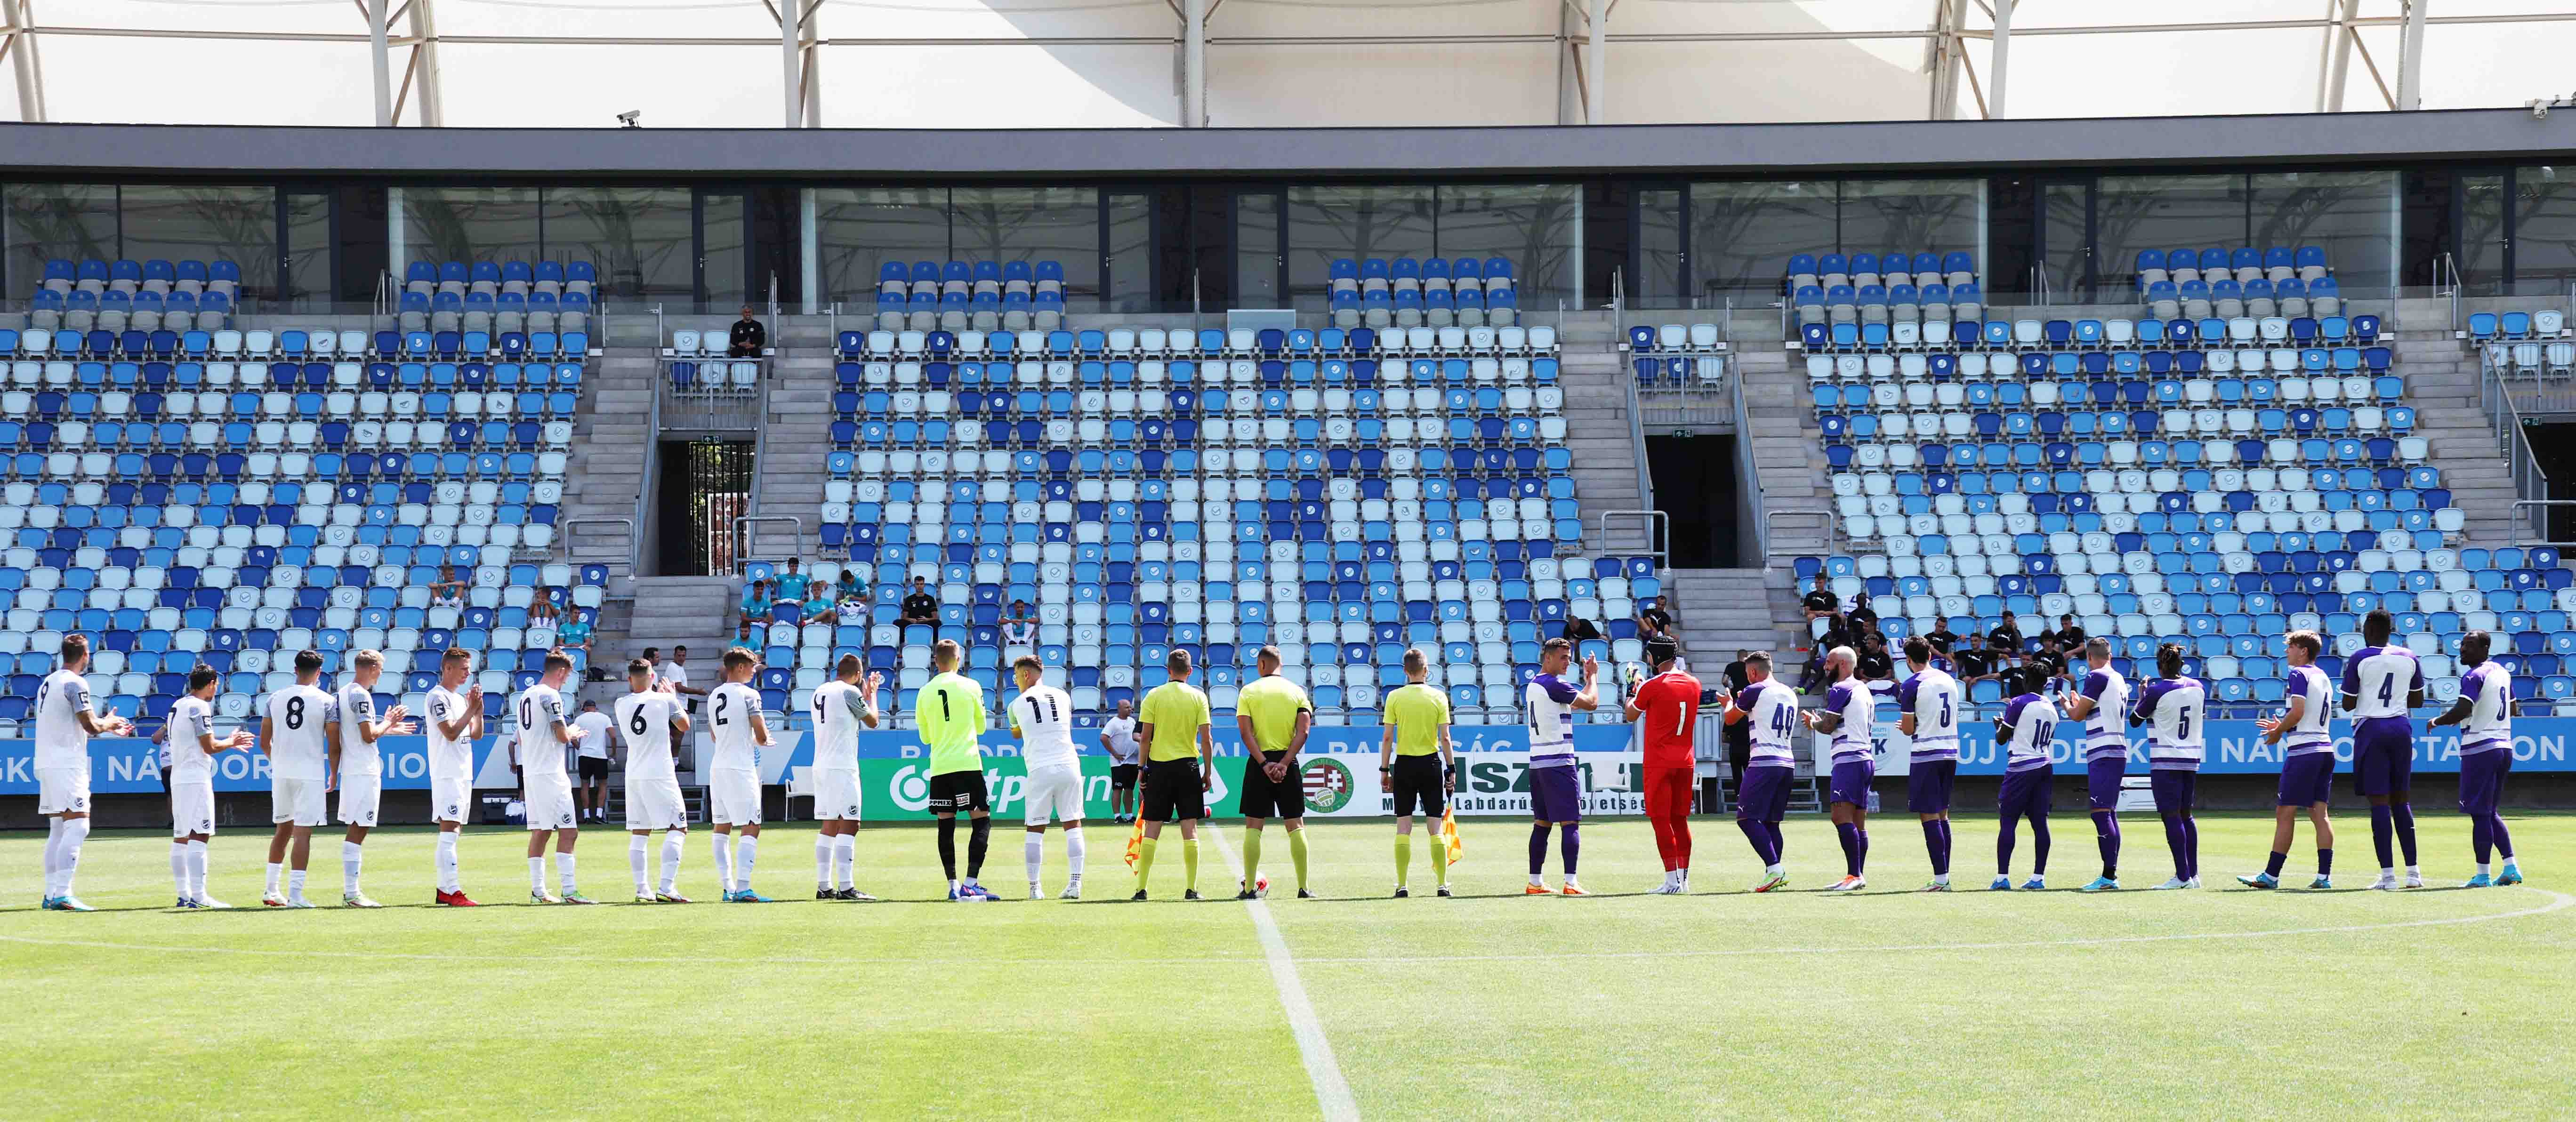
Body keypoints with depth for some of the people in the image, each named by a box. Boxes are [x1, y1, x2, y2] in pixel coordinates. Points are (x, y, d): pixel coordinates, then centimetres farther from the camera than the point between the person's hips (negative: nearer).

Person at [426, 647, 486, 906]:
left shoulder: (460, 698, 19)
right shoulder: (438, 697, -9)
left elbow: (476, 734, 16)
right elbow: (450, 732, -18)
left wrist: (479, 709, 2)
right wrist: (472, 708, -15)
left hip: (463, 774, 10)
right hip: (447, 775, -10)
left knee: (453, 831, 9)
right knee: (449, 828, -14)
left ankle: (444, 890, 12)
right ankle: (452, 891, -19)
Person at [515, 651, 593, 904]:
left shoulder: (526, 696, 16)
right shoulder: (550, 695, -12)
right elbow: (562, 735, -18)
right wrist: (573, 733, 4)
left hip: (530, 772, 9)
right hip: (551, 774, -9)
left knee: (539, 832, 11)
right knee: (568, 831, -9)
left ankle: (537, 890, 11)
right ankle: (569, 891, -14)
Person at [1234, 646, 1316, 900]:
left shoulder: (1249, 691, 0)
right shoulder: (1297, 691, 5)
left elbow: (1246, 732, -10)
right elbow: (1303, 731, -6)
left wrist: (1264, 763, -14)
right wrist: (1284, 763, -11)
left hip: (1259, 762, -1)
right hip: (1288, 761, 1)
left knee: (1253, 826, 3)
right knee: (1295, 825, 7)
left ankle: (1250, 888, -1)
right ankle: (1303, 888, 4)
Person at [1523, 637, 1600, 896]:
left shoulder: (1533, 687, 16)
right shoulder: (1554, 685, -13)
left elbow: (1576, 702, 27)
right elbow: (1591, 703, -9)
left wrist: (1588, 679, 26)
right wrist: (1593, 677, 6)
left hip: (1537, 764, 9)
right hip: (1559, 763, -9)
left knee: (1541, 823, 11)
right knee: (1571, 823, -8)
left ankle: (1535, 882, 11)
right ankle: (1571, 882, -14)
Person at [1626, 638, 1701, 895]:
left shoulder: (1652, 686, -11)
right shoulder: (1693, 684, 6)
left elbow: (1631, 716, 4)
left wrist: (1633, 692, 22)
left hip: (1659, 760, -6)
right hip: (1686, 758, 6)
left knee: (1660, 818, -3)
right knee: (1680, 819, 12)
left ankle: (1672, 880, -9)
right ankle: (1684, 878, 12)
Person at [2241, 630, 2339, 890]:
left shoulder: (2299, 674, -7)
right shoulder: (2323, 677, 19)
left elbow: (2297, 712, -18)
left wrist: (2277, 732, -3)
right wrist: (2283, 727, 25)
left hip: (2303, 752, -9)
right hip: (2325, 749, 9)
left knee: (2285, 813, -5)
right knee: (2319, 813, 6)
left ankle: (2271, 875, -3)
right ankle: (2325, 876, -1)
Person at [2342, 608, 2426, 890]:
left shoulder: (2359, 659, -8)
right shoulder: (2410, 658, 5)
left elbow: (2348, 705, -5)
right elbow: (2418, 701, 13)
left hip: (2371, 729, -4)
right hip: (2401, 729, 4)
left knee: (2379, 802, -3)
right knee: (2401, 800, 14)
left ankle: (2388, 875, -6)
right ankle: (2413, 872, 12)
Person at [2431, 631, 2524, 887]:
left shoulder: (2474, 677, -13)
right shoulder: (2502, 672, 14)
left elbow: (2463, 710, -26)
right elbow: (2512, 709, 26)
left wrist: (2438, 722, -11)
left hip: (2479, 750, -9)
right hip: (2504, 747, 9)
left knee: (2480, 814, -3)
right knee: (2491, 813, 17)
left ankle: (2483, 875, -2)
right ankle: (2511, 868, 10)